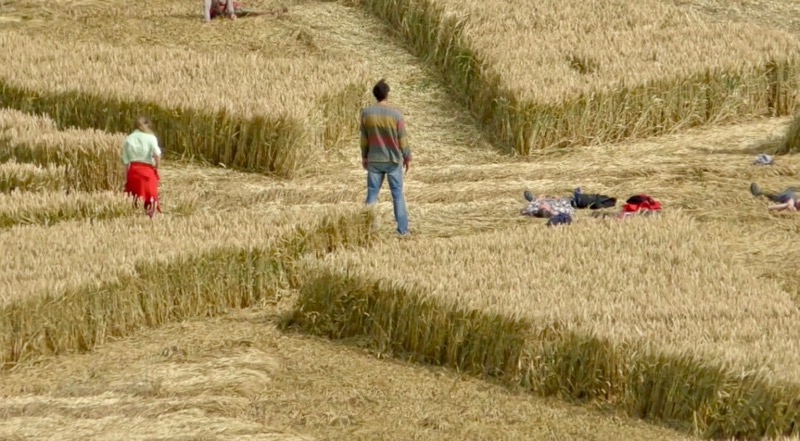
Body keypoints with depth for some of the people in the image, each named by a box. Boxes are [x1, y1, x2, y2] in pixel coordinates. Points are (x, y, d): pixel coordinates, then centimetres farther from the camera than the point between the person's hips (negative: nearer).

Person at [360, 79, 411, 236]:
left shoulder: (366, 112, -7)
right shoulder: (396, 114, -13)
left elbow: (364, 138, 2)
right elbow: (402, 139, -6)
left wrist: (364, 156, 15)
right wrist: (407, 157, 7)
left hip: (374, 160, 2)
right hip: (393, 160, -2)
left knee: (372, 195, 8)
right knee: (397, 195, 7)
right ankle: (402, 229, 9)